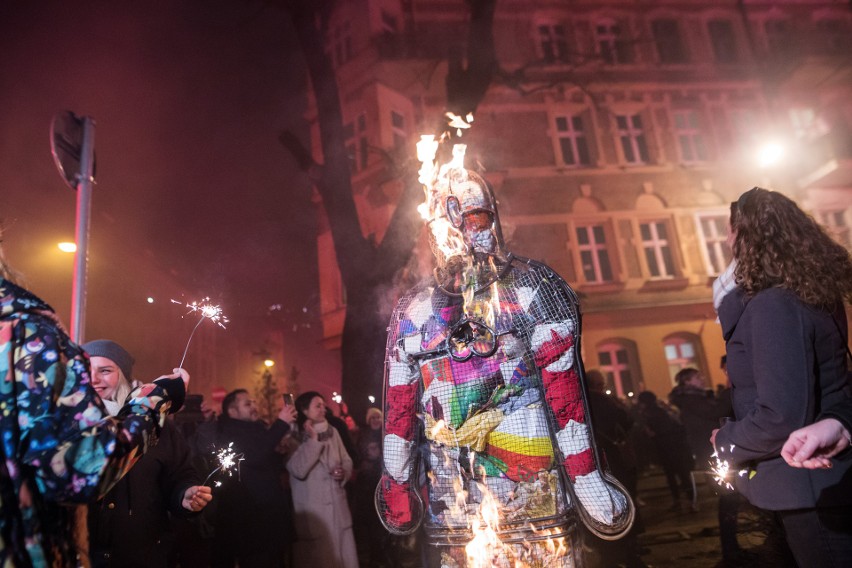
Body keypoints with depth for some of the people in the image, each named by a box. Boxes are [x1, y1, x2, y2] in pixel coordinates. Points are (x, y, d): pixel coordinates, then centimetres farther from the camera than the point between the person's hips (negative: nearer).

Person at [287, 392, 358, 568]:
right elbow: (297, 470, -21)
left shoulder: (332, 431, 7)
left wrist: (344, 473, -7)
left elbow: (346, 460, 14)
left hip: (337, 505, 5)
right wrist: (313, 439, -19)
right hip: (312, 509, -4)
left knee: (345, 552, 9)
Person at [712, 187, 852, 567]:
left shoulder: (773, 304, -26)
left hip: (810, 489, -9)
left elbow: (782, 417, -31)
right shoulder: (814, 293, 3)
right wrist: (734, 301, 11)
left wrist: (726, 443, -12)